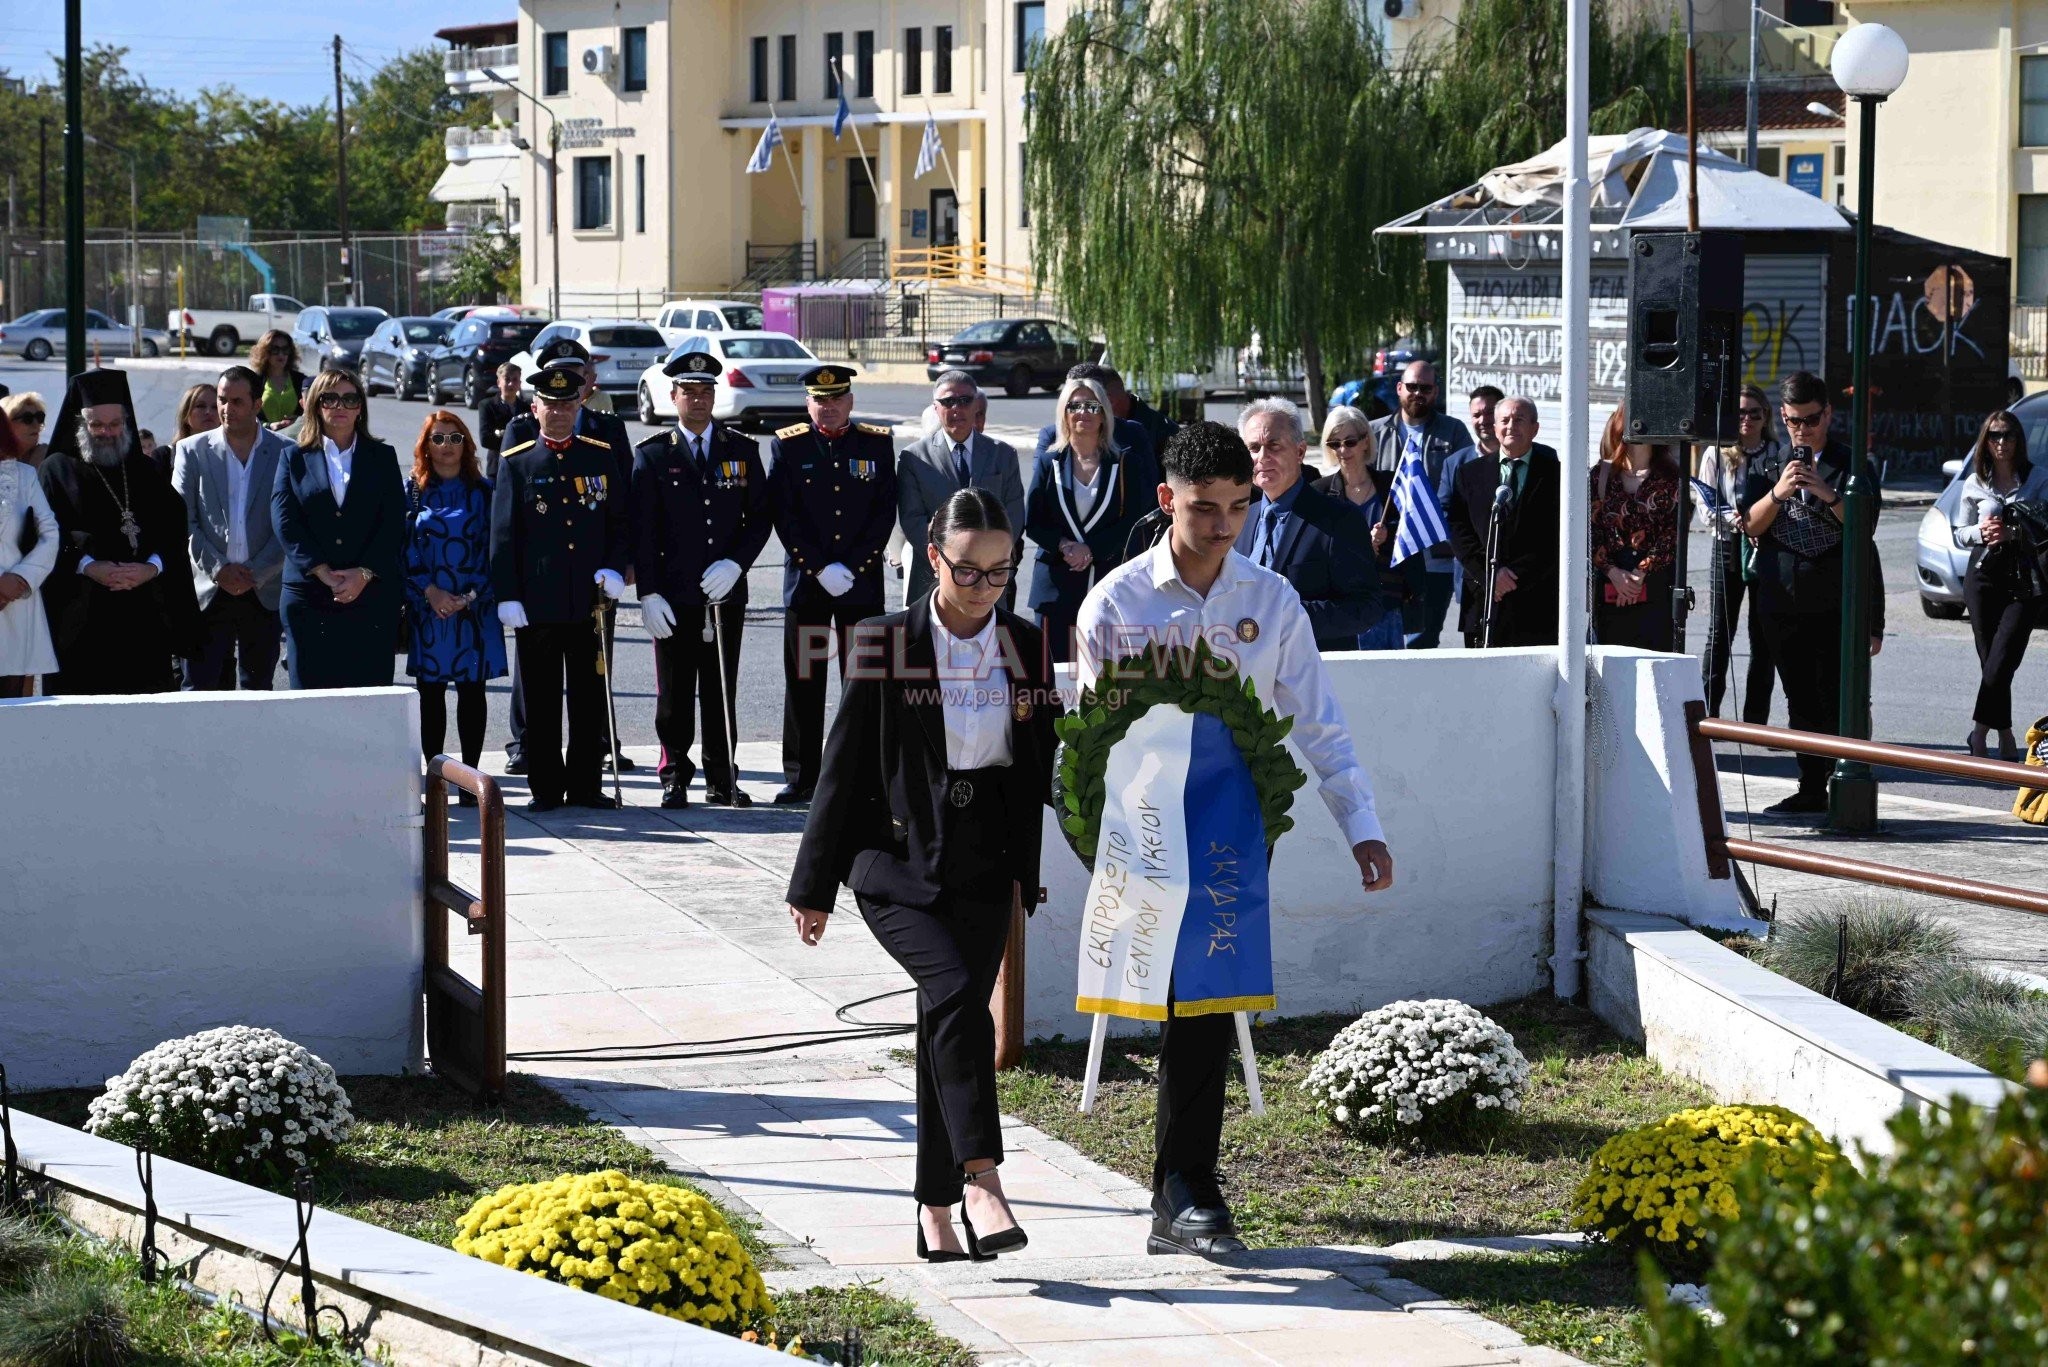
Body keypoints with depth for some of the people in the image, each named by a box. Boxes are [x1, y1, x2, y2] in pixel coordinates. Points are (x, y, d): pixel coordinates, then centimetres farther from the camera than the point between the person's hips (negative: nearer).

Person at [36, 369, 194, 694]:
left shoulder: (146, 472, 18)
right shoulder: (57, 471, 9)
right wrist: (87, 566, -17)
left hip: (144, 615, 3)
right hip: (79, 613, -3)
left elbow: (173, 528, 7)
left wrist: (152, 567, -11)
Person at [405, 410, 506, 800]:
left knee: (472, 691, 0)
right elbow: (405, 549, 2)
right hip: (427, 608, 0)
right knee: (430, 692, 2)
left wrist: (472, 595, -9)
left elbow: (493, 548, 3)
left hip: (474, 607, 0)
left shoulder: (482, 491, 6)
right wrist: (431, 592, -10)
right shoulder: (414, 492, 7)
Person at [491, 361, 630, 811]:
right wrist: (508, 596, -6)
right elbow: (503, 535, 1)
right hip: (537, 601, -2)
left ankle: (586, 784, 13)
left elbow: (620, 521, 12)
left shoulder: (601, 457, 8)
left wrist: (614, 570, -4)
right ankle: (545, 787, 9)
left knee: (590, 697, 6)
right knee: (541, 699, 2)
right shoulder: (515, 463, 3)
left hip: (590, 599, 2)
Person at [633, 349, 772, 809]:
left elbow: (760, 517, 8)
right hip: (674, 596, -1)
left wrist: (735, 564, -8)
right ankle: (675, 779, 9)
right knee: (674, 695, 2)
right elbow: (642, 531, -1)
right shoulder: (652, 455, 2)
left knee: (722, 693, 5)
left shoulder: (742, 451, 8)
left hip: (726, 593, 2)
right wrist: (649, 594, -8)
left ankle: (722, 780, 11)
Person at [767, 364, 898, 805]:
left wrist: (851, 567, -9)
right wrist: (821, 568, -12)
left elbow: (886, 511, 0)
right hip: (805, 583, 0)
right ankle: (802, 775, 8)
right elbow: (785, 516, -3)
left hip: (861, 582, 0)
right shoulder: (787, 445, 3)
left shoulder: (877, 443, 5)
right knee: (803, 683, 2)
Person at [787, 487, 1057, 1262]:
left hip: (983, 863, 4)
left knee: (949, 1023, 5)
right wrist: (814, 887, 0)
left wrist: (1027, 872, 9)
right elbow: (845, 764, -2)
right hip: (897, 858, -4)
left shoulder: (1027, 648, 4)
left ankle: (937, 1209, 14)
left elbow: (1042, 770, 13)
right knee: (956, 991, -24)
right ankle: (980, 1177, -24)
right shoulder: (888, 645, -6)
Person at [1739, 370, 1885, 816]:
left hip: (1836, 606, -4)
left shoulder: (1850, 466, 4)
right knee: (1802, 704, 9)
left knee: (1840, 704, -7)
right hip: (1782, 605, 4)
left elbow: (1865, 527, -6)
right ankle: (1811, 791, 15)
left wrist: (1828, 494, -20)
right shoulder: (1767, 468, 13)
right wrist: (1777, 493, -16)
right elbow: (1750, 526, 2)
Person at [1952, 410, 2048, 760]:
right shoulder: (1975, 484, 8)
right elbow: (1960, 534, 12)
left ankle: (1980, 734, -6)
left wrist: (2012, 534, -18)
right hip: (1983, 575, 2)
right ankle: (2005, 738, 12)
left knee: (2001, 662, -13)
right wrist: (1982, 532, -9)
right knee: (1990, 662, 2)